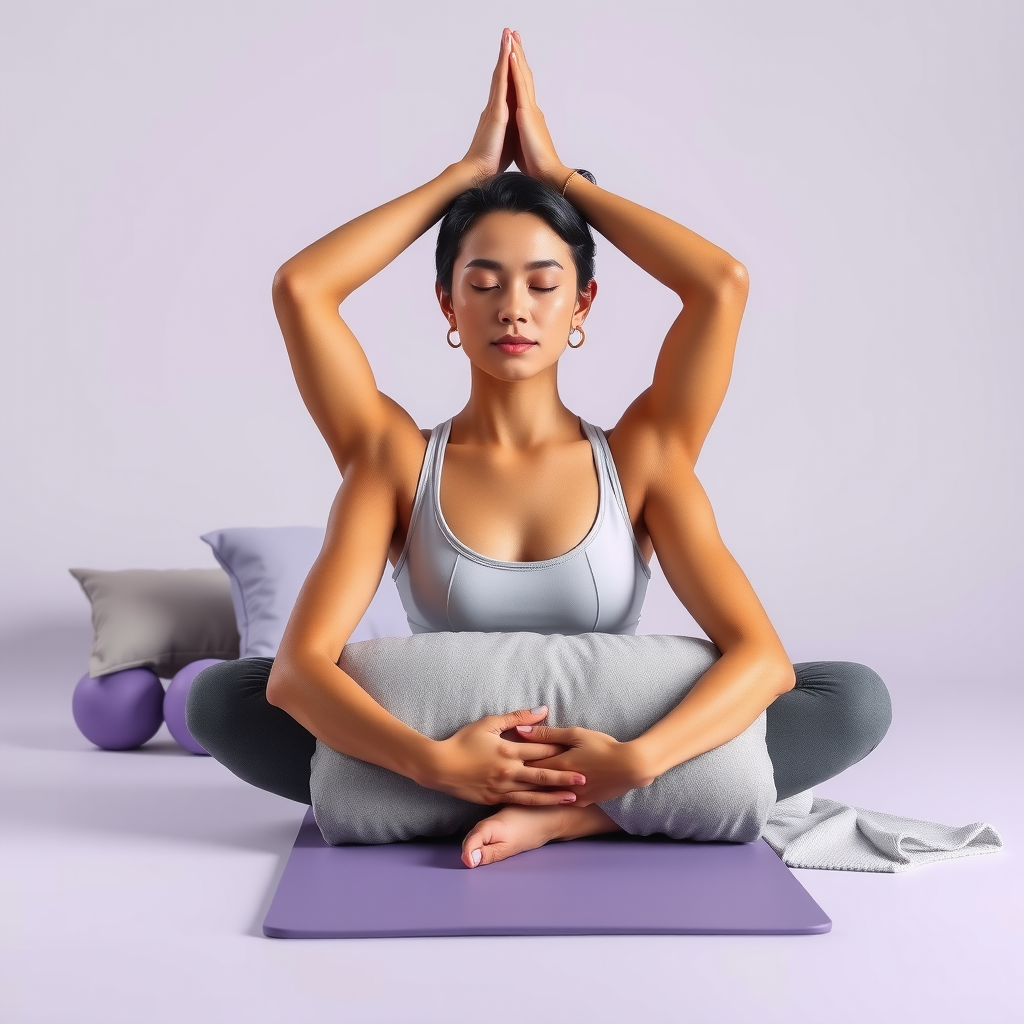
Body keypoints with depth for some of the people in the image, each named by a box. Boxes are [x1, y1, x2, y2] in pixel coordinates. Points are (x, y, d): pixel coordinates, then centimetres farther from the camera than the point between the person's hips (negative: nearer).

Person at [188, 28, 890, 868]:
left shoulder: (639, 459, -3)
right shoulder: (398, 461, -3)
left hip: (609, 766, 0)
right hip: (450, 771, 1)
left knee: (856, 700, -19)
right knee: (218, 698, -21)